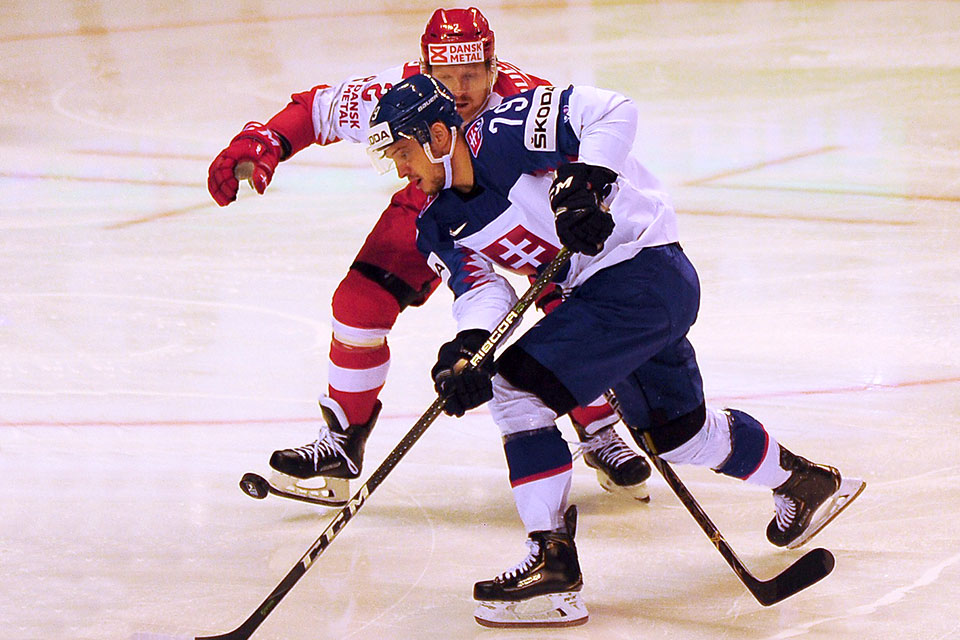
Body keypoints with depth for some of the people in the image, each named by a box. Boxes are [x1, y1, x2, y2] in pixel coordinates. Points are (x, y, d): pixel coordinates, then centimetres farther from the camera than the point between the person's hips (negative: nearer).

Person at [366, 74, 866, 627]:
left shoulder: (501, 134, -18)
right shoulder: (440, 223, 7)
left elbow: (612, 111, -20)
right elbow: (480, 288, -5)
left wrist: (584, 183, -31)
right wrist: (467, 348, -24)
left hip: (644, 266, -10)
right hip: (594, 291, 10)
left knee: (518, 384, -20)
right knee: (675, 430, 25)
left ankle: (553, 562, -21)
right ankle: (805, 483, 48)